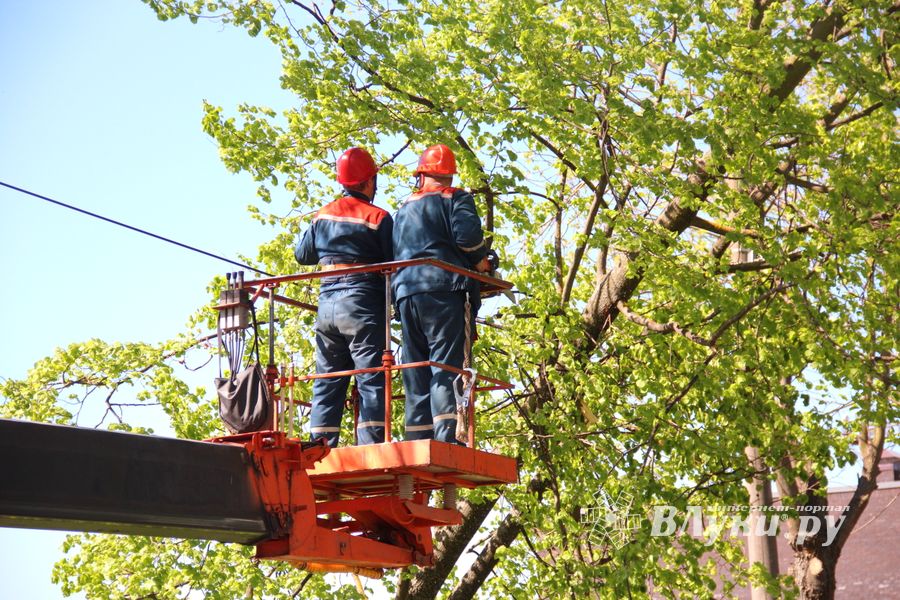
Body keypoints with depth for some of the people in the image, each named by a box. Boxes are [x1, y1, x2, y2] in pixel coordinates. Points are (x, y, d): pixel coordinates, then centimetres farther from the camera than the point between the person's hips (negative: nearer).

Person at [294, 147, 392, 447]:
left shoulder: (322, 215, 11)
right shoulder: (378, 217, -4)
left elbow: (302, 254, 22)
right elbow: (393, 264, -4)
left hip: (326, 302, 5)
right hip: (362, 302, -5)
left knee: (326, 382, 10)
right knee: (371, 380, -5)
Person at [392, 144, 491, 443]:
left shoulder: (403, 209, 25)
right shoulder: (456, 199, 8)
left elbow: (393, 253, 21)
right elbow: (467, 234, -8)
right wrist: (480, 260, 8)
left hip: (404, 294, 5)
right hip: (444, 290, -5)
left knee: (416, 376, 6)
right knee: (447, 367, -12)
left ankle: (417, 443, 0)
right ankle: (447, 442, -23)